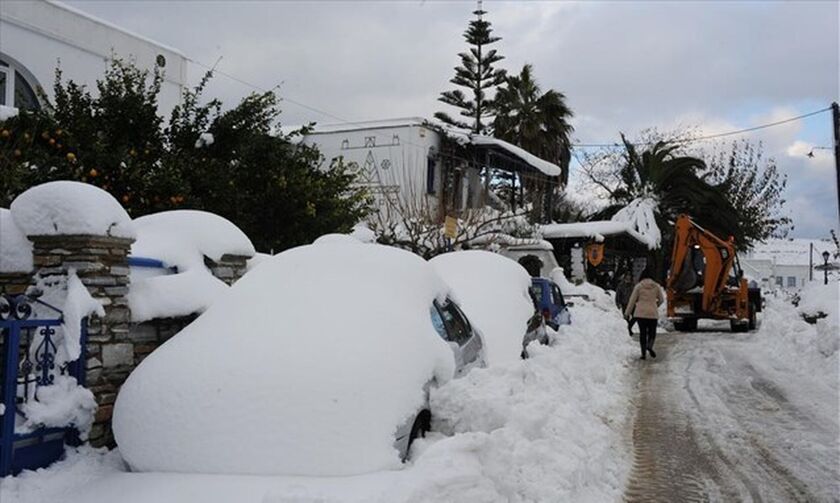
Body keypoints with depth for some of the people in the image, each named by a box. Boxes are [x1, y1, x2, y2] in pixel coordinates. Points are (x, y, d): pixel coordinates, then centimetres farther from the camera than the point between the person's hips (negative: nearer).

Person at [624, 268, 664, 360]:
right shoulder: (656, 286, 0)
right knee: (652, 332, 11)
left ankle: (643, 353, 3)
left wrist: (627, 313, 6)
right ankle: (649, 346, -16)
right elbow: (661, 300, 8)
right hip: (653, 313, 0)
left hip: (640, 313, 0)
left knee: (642, 332, 7)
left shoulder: (639, 286, -4)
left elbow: (632, 300, -2)